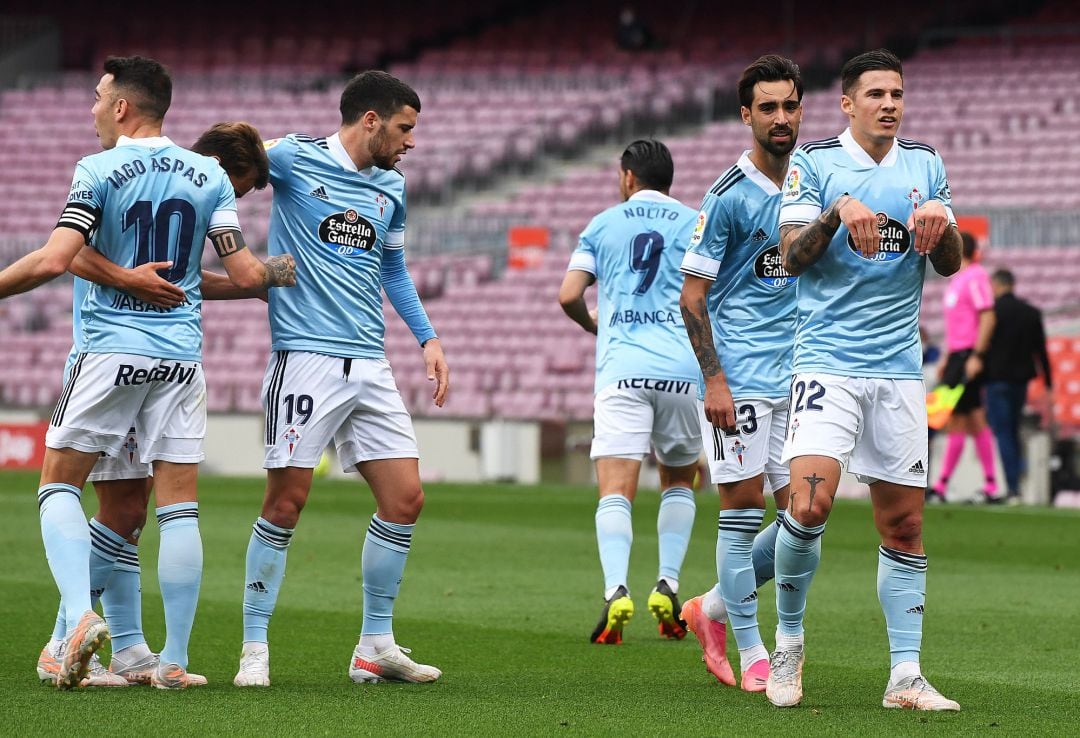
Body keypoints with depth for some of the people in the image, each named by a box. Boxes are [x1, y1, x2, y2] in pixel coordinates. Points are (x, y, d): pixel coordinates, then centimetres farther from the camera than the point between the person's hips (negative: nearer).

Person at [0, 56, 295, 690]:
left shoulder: (98, 172, -6)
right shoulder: (210, 175, 5)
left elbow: (55, 260, -15)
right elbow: (244, 273, 2)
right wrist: (280, 271, 23)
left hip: (111, 352, -3)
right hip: (181, 356, 3)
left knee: (59, 487, 8)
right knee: (180, 509, 4)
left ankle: (81, 615, -13)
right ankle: (175, 661, 3)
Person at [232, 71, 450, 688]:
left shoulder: (392, 187, 15)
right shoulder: (295, 158, -3)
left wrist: (428, 337, 22)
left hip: (370, 364, 6)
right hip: (307, 356, -6)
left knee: (406, 500, 1)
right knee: (286, 502, -8)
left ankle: (377, 645, 13)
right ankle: (255, 648, 3)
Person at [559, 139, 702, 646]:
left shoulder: (603, 225, 13)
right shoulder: (695, 223, 11)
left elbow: (569, 296, 6)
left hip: (621, 370, -1)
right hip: (684, 368, 1)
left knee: (615, 492, -8)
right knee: (679, 482, 20)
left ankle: (616, 591, -29)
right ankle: (667, 586, 5)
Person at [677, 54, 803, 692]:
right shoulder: (729, 196, -8)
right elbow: (693, 295, -8)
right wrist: (714, 380, -15)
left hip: (796, 376, 6)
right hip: (740, 376, -6)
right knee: (743, 505, -3)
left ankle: (714, 608, 22)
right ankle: (750, 652, 5)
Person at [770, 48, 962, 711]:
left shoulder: (925, 164, 12)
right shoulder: (815, 162, 1)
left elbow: (950, 264, 10)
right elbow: (792, 255, -7)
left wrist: (940, 221, -11)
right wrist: (838, 213, -24)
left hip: (899, 365, 4)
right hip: (828, 358, -4)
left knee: (905, 525, 2)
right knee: (811, 502, -20)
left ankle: (906, 676, 6)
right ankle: (789, 643, 1)